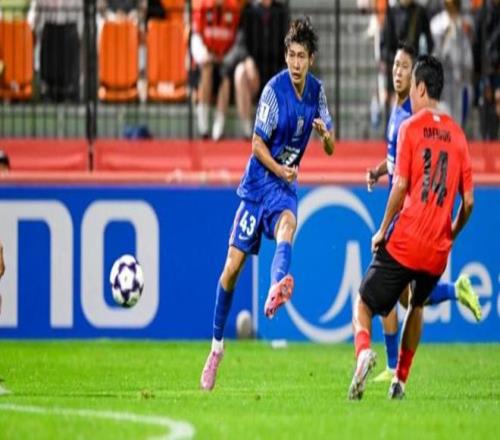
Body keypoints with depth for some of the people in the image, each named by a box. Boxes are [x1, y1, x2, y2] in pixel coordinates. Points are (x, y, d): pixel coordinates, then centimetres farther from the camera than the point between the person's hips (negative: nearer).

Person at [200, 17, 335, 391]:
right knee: (234, 264, -2)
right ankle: (217, 345, 14)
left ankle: (277, 289, -64)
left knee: (287, 224, -34)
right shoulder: (274, 90, -13)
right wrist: (279, 170, -25)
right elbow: (258, 144, -9)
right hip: (258, 182, -2)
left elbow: (331, 149, 8)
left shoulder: (316, 91, 1)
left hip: (285, 186, 2)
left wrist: (325, 133, -15)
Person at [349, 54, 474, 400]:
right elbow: (468, 201, 7)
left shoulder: (411, 128, -4)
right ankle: (400, 380, 22)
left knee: (364, 303, 6)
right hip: (438, 251, 4)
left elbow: (400, 186, -12)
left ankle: (364, 349, -25)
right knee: (417, 305, 28)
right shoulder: (457, 135, 8)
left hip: (404, 242, -4)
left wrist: (382, 231, -1)